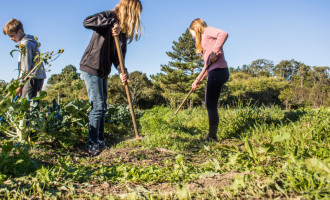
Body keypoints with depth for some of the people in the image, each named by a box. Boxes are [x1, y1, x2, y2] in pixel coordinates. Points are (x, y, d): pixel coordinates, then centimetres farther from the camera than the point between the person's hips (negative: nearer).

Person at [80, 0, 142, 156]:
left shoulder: (123, 30, 12)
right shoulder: (110, 16, -10)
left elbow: (118, 54, 4)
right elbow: (87, 22, -26)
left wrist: (122, 72, -12)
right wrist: (111, 23, -32)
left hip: (103, 71, 9)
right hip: (91, 68, -9)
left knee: (102, 107, 12)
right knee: (98, 106, -9)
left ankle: (100, 142, 22)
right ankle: (93, 146, 0)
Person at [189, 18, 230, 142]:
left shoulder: (207, 31, 4)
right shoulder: (204, 42, 30)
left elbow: (224, 34, -20)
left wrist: (214, 52, -23)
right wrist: (198, 81, 22)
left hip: (218, 70, -10)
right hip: (214, 73, 10)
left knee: (211, 105, -10)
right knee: (209, 105, 10)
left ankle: (212, 137, -5)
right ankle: (212, 137, 13)